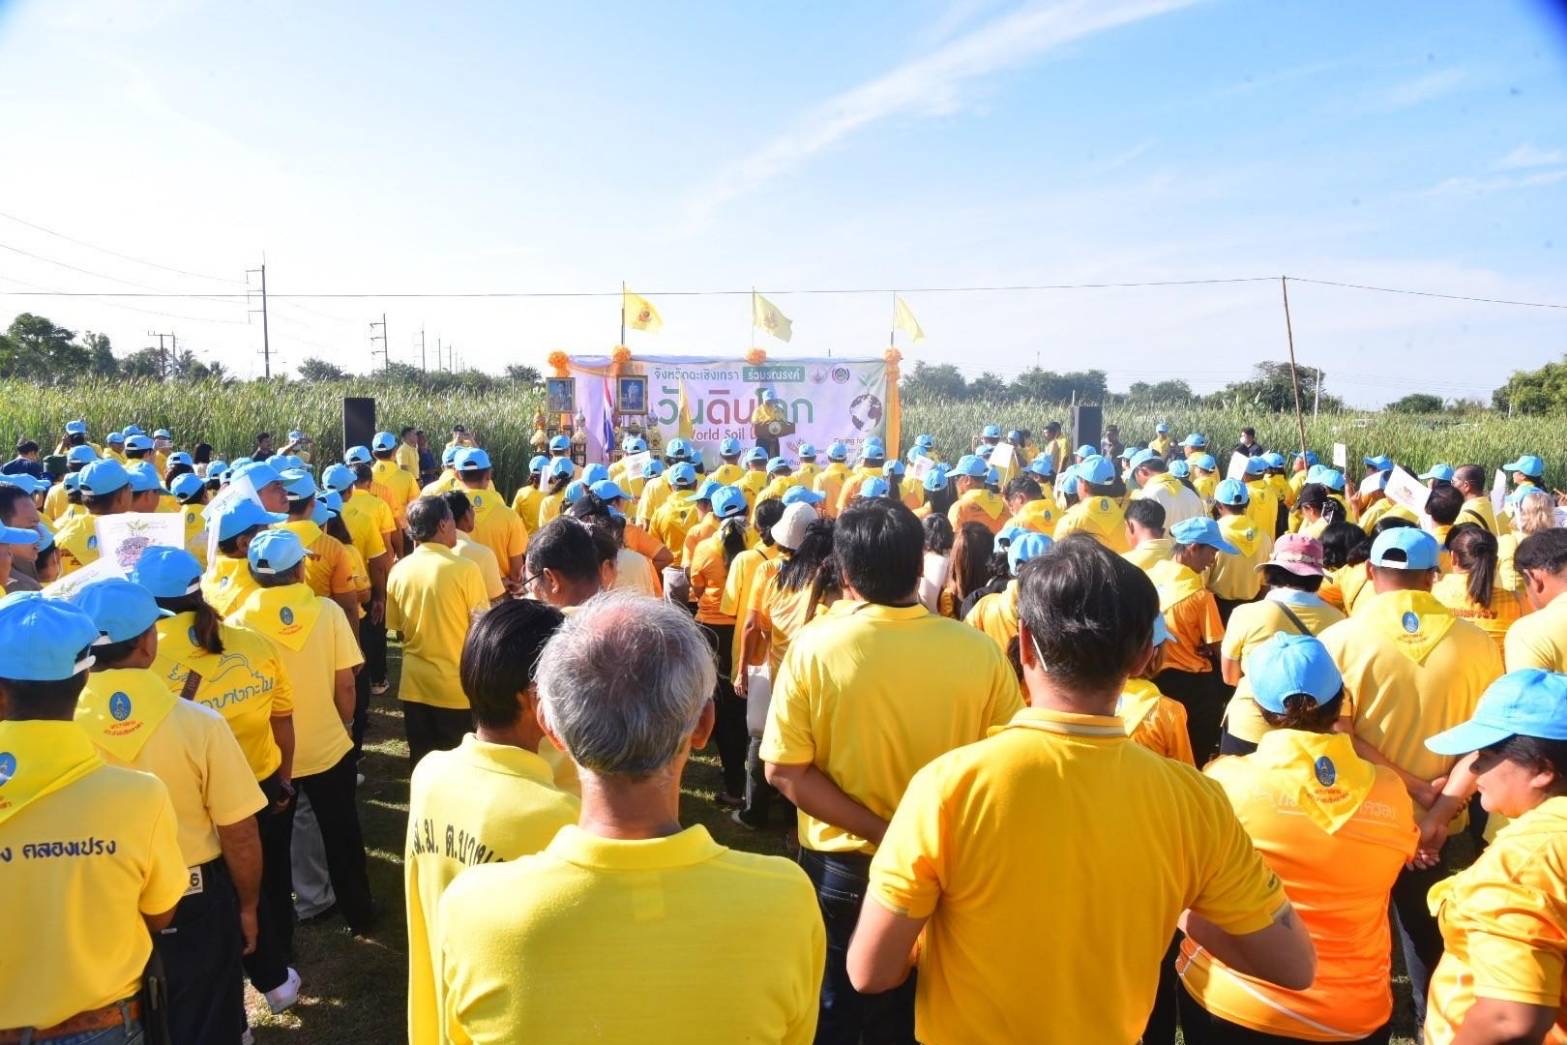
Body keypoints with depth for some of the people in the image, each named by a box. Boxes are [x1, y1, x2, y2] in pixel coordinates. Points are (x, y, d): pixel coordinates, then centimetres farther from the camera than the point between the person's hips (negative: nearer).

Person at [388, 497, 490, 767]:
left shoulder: (399, 570, -3)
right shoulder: (465, 569, -16)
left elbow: (398, 629, 8)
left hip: (414, 684, 4)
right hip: (456, 686, -4)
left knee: (421, 764, 16)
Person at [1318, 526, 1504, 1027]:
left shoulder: (1340, 639, -17)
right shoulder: (1477, 643, -10)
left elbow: (1337, 738, -20)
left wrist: (1417, 789, -14)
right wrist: (1438, 803, -10)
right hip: (1433, 821, 2)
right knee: (1424, 925, 25)